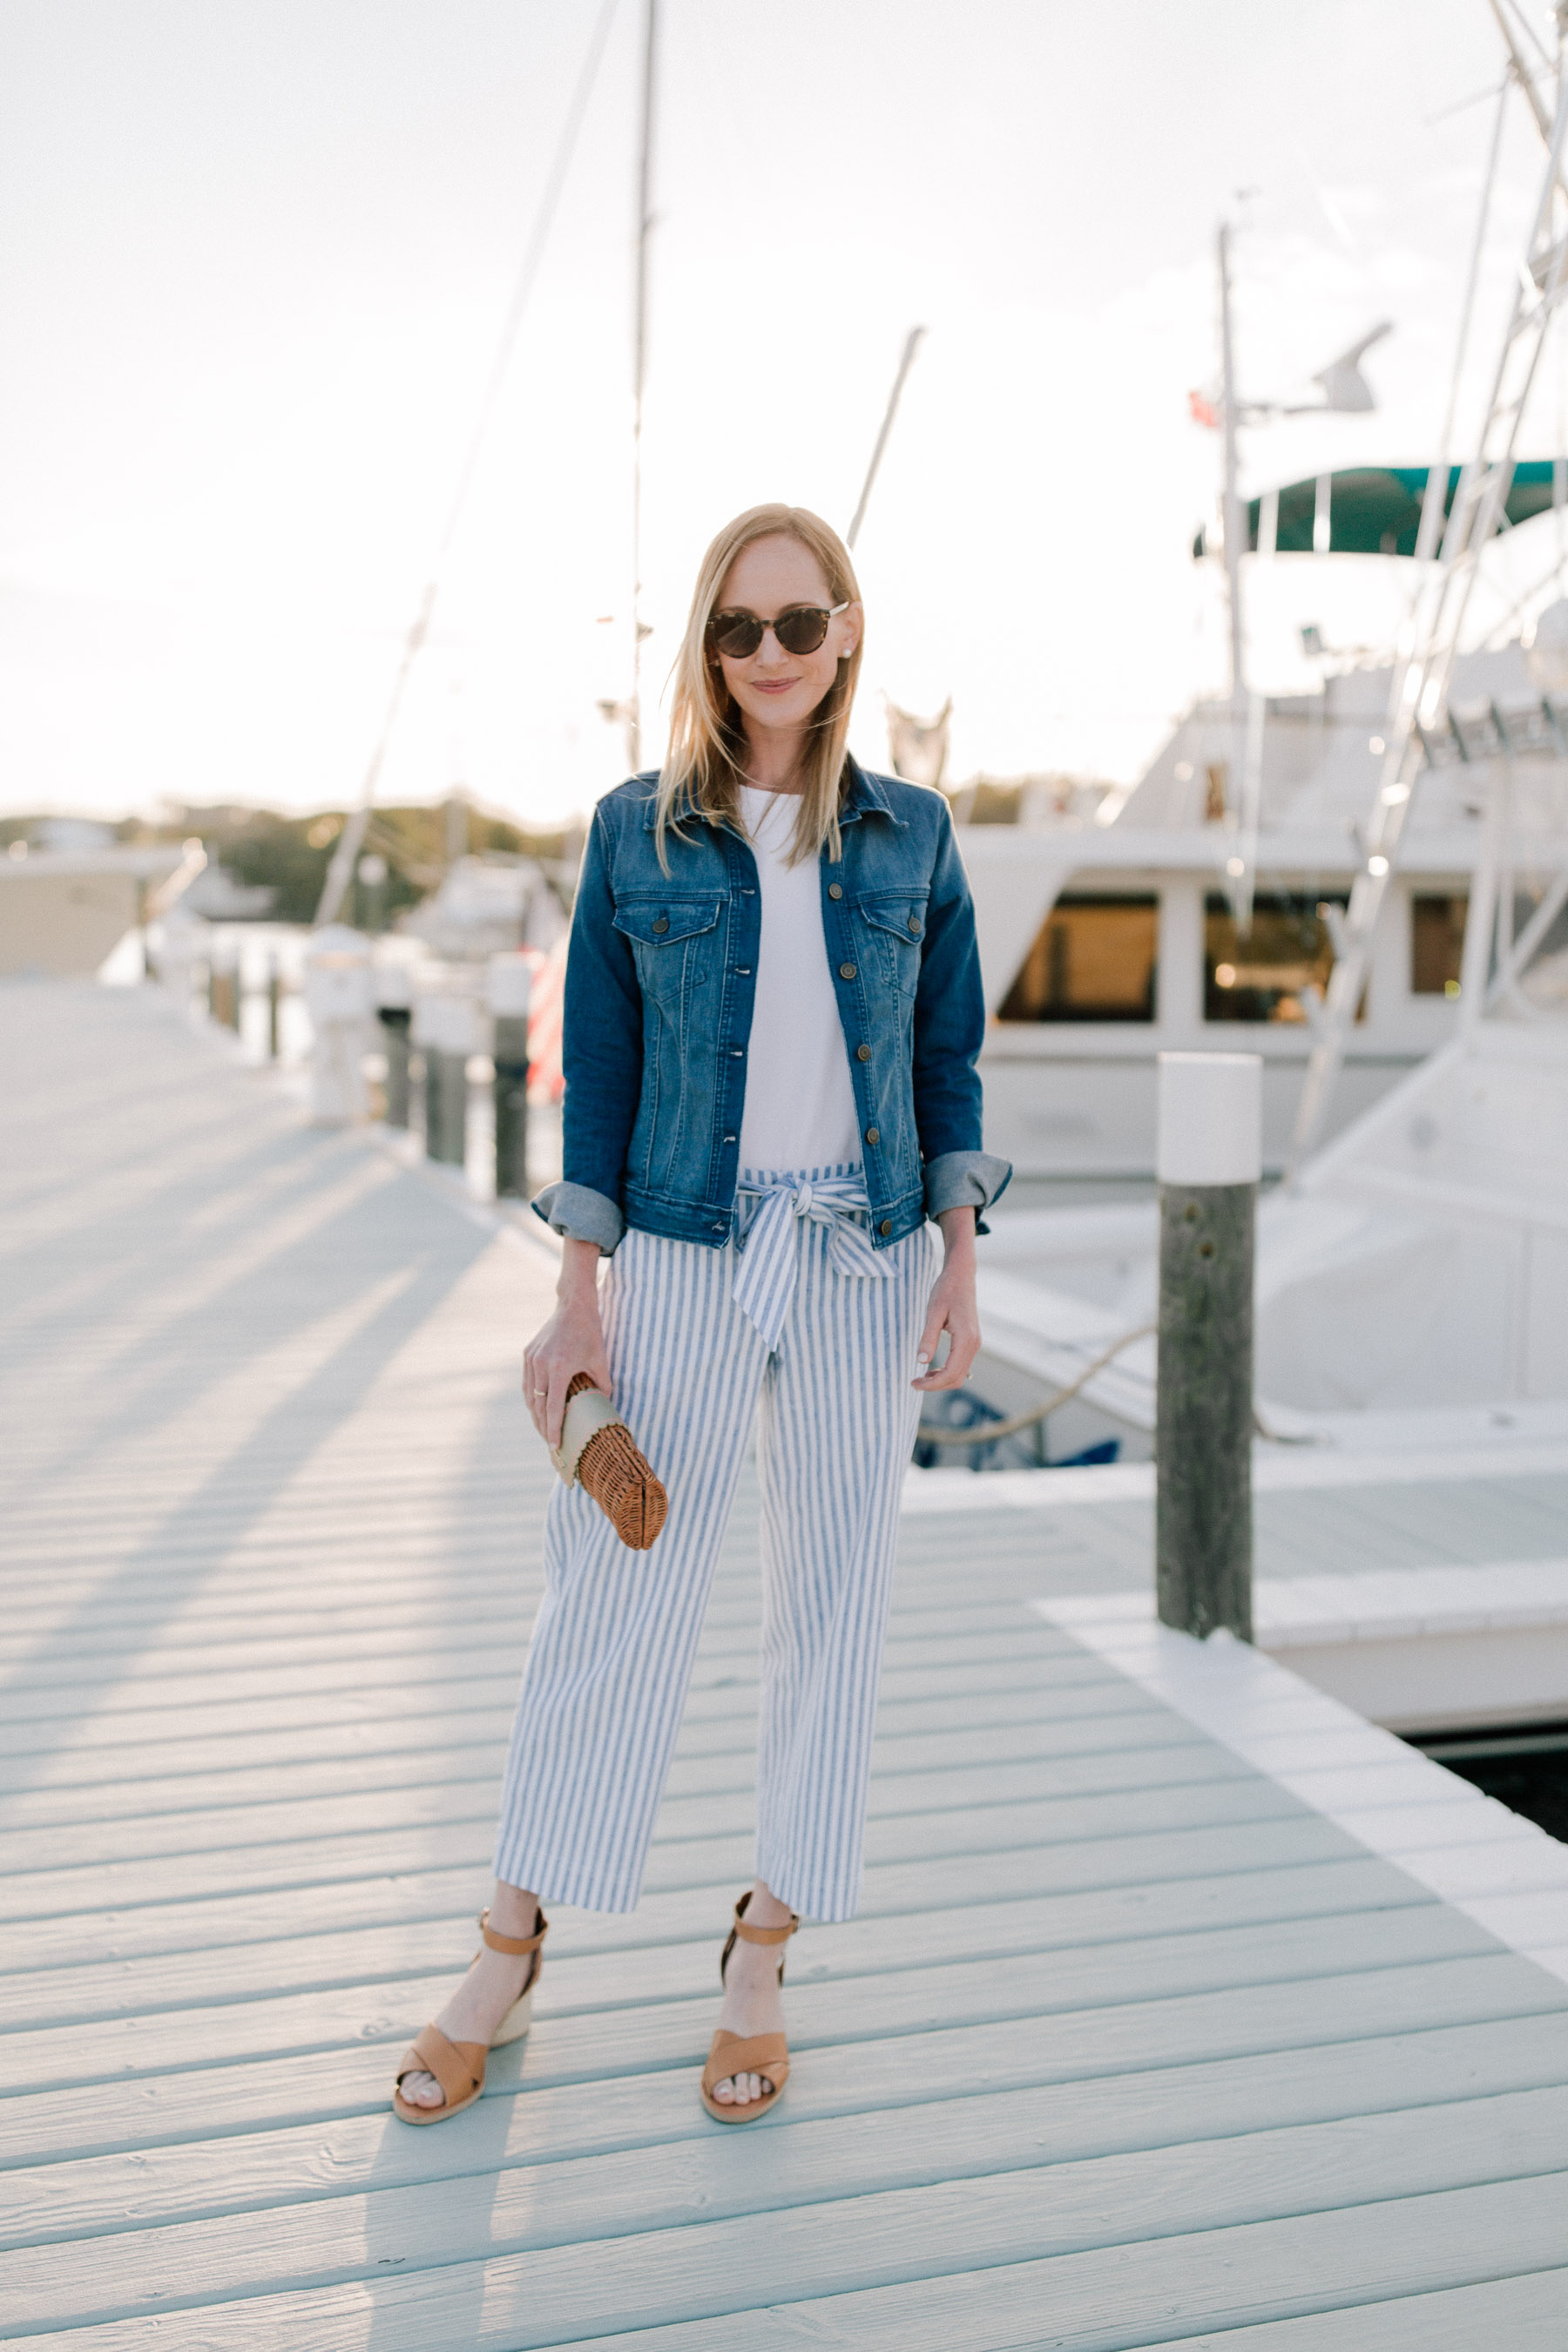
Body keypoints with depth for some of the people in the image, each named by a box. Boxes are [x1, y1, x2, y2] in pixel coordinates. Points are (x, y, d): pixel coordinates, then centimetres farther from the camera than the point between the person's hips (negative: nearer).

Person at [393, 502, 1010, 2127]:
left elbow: (947, 1062, 8)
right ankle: (509, 1949, 21)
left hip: (863, 1263, 2)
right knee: (614, 1600, 2)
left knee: (831, 1608, 7)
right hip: (685, 1259, -1)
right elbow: (598, 1077, 1)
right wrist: (579, 1303, -2)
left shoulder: (909, 833, 5)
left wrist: (959, 1267, 1)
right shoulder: (636, 831, 1)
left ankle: (762, 1961, 23)